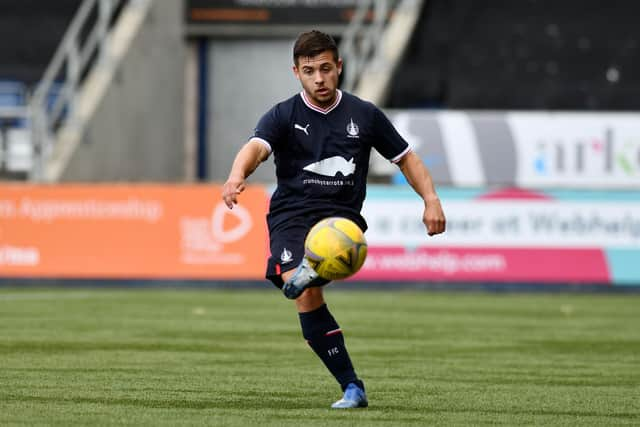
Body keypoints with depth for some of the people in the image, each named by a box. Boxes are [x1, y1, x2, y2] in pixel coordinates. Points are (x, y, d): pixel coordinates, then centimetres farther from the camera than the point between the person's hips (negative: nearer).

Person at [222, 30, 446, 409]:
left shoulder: (364, 115, 10)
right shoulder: (283, 116, 3)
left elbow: (406, 157, 20)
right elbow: (256, 147, -18)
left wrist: (431, 199, 3)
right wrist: (237, 175, -41)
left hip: (342, 215, 3)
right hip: (290, 216, -3)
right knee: (306, 296, -22)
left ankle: (308, 270, -66)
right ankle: (352, 388, -17)